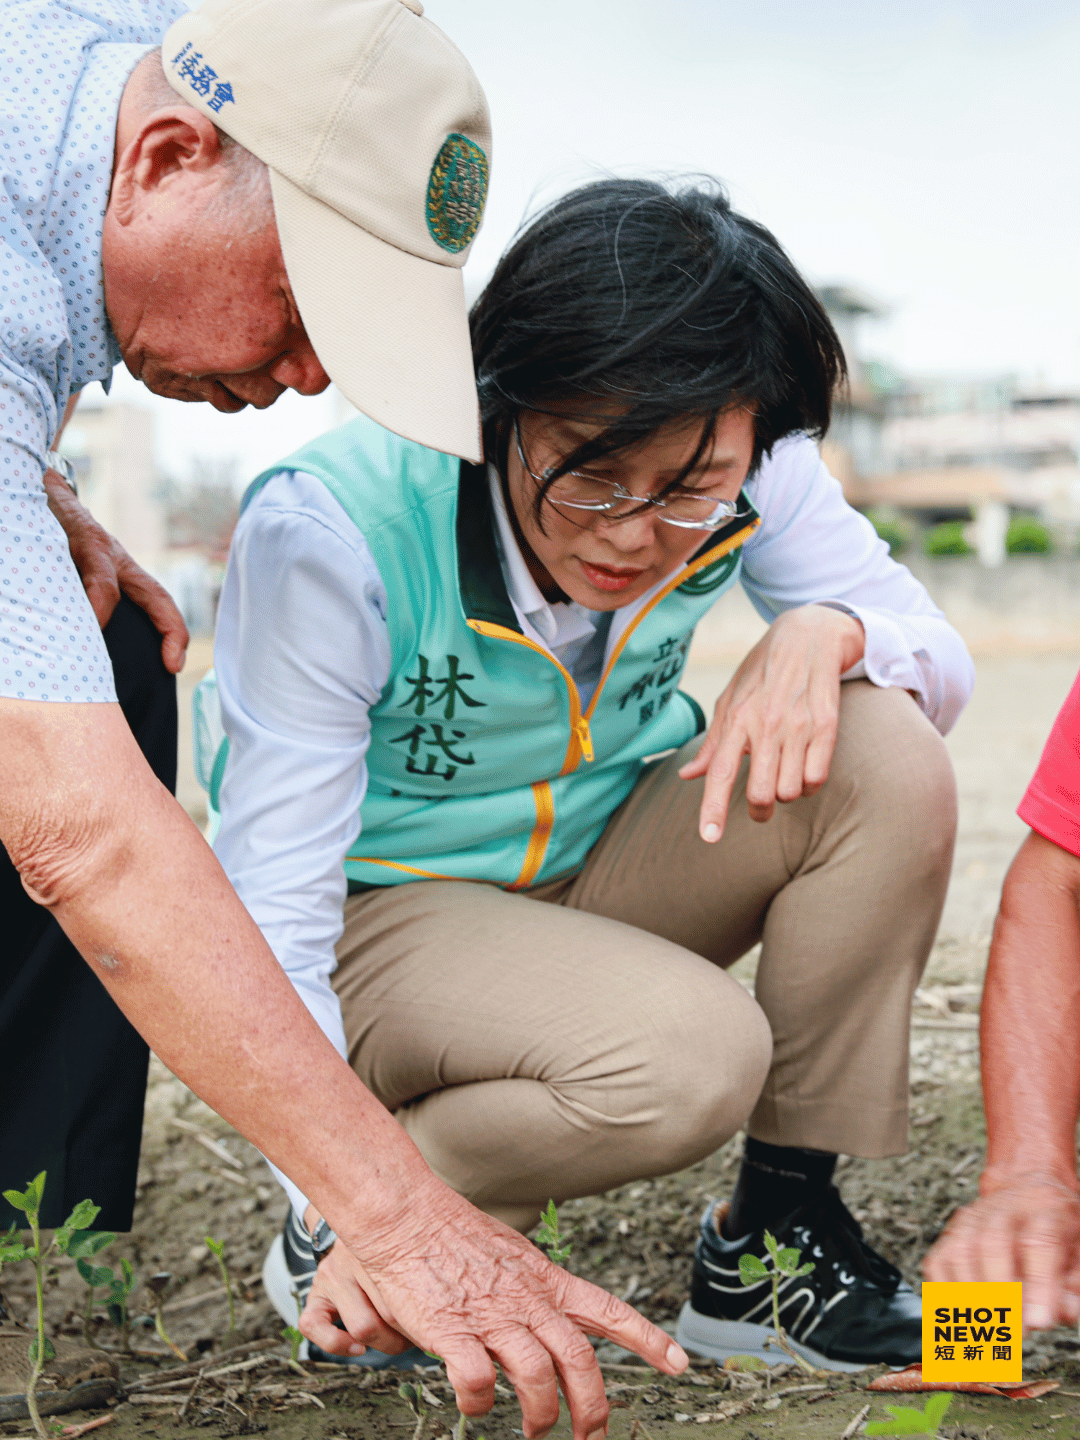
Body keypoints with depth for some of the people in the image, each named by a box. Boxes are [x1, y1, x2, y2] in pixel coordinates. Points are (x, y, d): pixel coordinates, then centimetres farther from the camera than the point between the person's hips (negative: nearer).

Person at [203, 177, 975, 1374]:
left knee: (889, 760, -21)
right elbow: (271, 900, -26)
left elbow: (942, 663, -6)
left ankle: (776, 1234, -7)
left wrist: (826, 635, -30)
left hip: (603, 863, 5)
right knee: (693, 1058, -32)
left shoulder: (746, 476, -16)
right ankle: (331, 1239, -5)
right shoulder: (331, 529, -28)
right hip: (386, 915, -5)